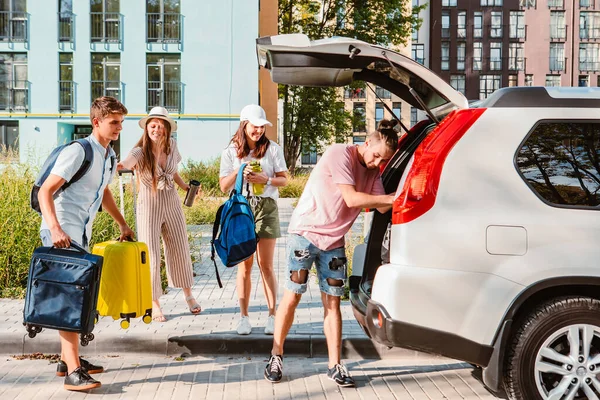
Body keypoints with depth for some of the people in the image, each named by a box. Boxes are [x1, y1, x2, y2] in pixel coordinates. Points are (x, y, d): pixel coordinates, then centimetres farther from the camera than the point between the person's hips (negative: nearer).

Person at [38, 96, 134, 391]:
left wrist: (122, 224, 25)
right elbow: (45, 191, -20)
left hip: (82, 232, 9)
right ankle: (73, 371, -13)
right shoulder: (78, 152, -16)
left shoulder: (109, 156, 11)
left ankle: (67, 359, 27)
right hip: (62, 230, -9)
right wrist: (55, 229, -31)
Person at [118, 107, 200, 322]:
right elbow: (126, 163, -37)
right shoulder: (140, 152, -17)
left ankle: (188, 295, 35)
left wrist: (185, 186, 2)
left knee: (180, 250, 14)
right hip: (149, 206, -4)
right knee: (151, 255, 0)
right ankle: (154, 304, 17)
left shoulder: (171, 146, -2)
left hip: (172, 203, 4)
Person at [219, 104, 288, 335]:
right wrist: (238, 172, -12)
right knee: (244, 266, 3)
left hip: (266, 208, -1)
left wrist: (265, 180, -15)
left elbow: (284, 179, 4)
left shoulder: (273, 149, 3)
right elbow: (223, 186, 5)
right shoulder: (231, 152, 5)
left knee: (266, 265, 0)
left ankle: (272, 316, 8)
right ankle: (244, 317, 11)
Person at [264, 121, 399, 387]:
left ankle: (334, 365, 9)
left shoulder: (374, 172, 4)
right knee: (292, 296, -2)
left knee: (332, 302, 4)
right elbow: (351, 198, -25)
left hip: (334, 241, 6)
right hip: (306, 233, -6)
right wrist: (391, 198, -25)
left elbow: (382, 207, -6)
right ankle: (276, 356, 12)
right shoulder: (340, 154, -17)